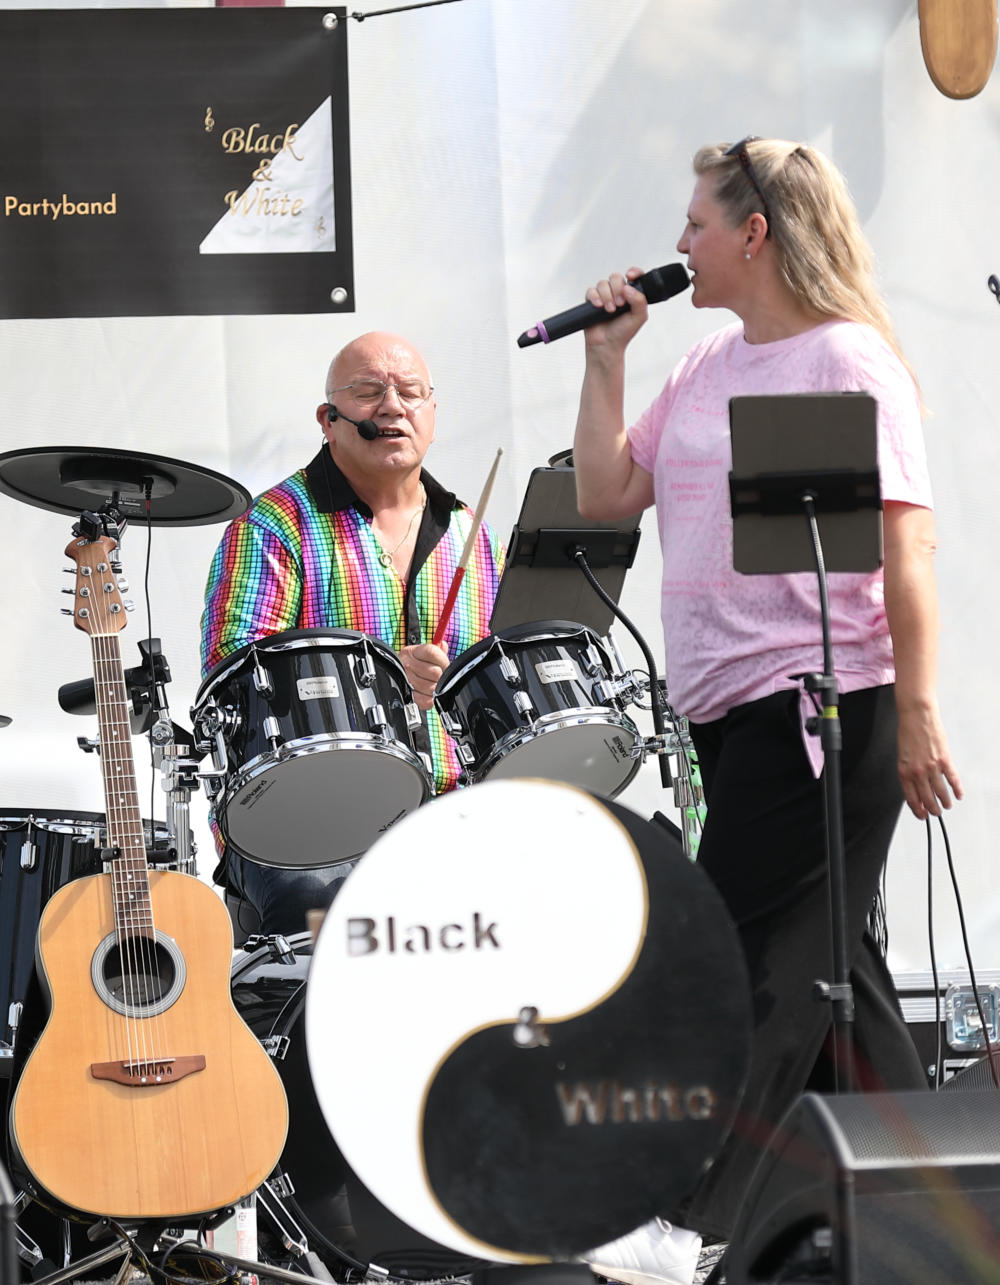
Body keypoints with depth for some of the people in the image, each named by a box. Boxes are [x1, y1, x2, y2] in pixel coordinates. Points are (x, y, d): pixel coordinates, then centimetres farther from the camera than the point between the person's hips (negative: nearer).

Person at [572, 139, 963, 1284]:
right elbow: (605, 494, 15)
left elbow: (903, 547, -14)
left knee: (751, 959, -10)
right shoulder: (706, 367, 14)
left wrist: (916, 711, -18)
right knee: (823, 957, 12)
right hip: (729, 712, 9)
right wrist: (605, 356, 8)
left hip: (825, 706, -9)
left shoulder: (849, 362, -10)